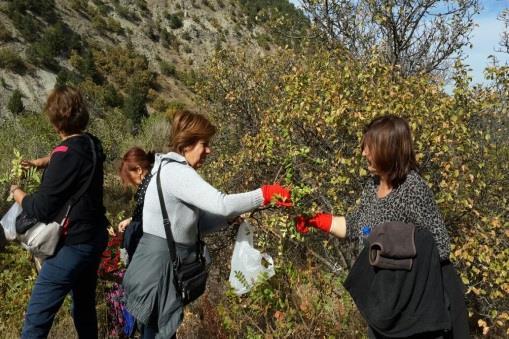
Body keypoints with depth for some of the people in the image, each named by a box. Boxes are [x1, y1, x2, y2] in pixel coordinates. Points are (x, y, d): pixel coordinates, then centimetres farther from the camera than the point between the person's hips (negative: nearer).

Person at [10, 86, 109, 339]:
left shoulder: (66, 155, -22)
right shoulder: (91, 144, 2)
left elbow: (41, 209, -18)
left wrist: (17, 193, -1)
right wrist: (41, 162, 31)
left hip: (73, 246, -9)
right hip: (95, 238, 9)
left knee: (36, 319, -1)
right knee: (84, 305, 23)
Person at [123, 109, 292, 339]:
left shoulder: (173, 170, 14)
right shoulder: (176, 172, -18)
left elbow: (199, 224, 12)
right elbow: (220, 203, -28)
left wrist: (234, 215, -2)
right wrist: (265, 194, -19)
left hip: (165, 265, 10)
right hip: (159, 267, -10)